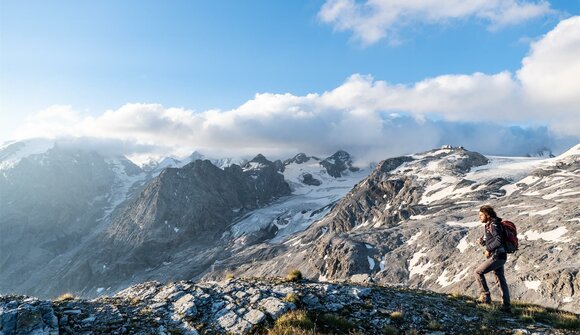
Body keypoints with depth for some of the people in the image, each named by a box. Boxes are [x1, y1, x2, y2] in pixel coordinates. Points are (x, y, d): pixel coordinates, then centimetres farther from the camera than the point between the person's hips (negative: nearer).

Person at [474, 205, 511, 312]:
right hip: (498, 256, 10)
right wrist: (482, 241, 3)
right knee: (501, 280, 13)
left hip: (497, 256, -10)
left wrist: (488, 249, -18)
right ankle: (506, 306, 19)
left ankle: (485, 296, -2)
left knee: (478, 272, -8)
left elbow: (499, 240, -24)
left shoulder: (494, 225, -13)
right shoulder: (488, 225, 16)